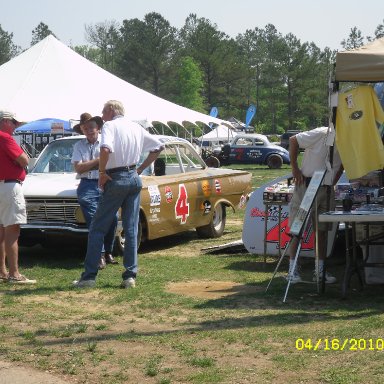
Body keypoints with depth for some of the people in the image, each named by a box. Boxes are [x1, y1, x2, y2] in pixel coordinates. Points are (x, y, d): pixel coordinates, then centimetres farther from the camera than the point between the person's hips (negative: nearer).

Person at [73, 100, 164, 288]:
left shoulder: (110, 126, -8)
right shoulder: (137, 127, 13)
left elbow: (105, 149, -26)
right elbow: (159, 147, 19)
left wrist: (101, 171, -13)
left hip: (116, 179, -6)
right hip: (134, 179, 6)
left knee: (97, 228, 1)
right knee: (131, 229, 7)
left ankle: (89, 276, 0)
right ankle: (130, 276, 5)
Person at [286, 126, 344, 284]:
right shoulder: (321, 134, -16)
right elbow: (293, 140, -10)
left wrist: (333, 182, 9)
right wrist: (294, 168, -11)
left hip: (327, 189, 6)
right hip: (306, 185, -5)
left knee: (322, 230, 8)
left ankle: (320, 270, 16)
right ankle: (292, 269, 3)